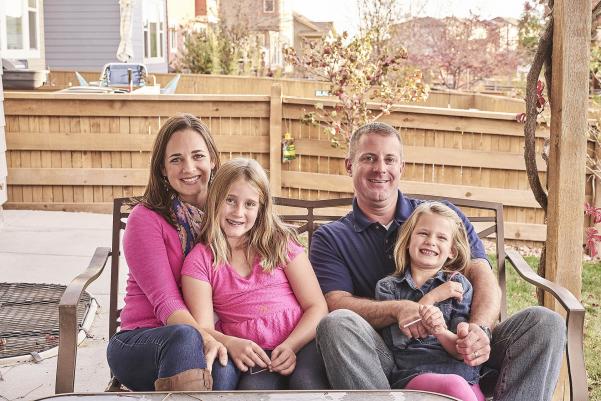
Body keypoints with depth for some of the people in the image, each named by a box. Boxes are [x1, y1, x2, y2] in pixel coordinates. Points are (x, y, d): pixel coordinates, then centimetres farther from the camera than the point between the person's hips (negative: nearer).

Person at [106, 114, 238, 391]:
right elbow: (165, 301, -13)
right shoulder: (146, 218, -3)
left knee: (225, 369, -36)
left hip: (210, 339, 2)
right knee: (184, 337, -39)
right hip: (141, 342, -2)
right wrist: (205, 339, -33)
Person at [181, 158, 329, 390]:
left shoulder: (280, 242, 10)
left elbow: (317, 306, 4)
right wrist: (230, 344, -24)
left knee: (304, 382, -33)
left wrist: (291, 346, -14)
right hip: (251, 355, -1)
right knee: (252, 388, -35)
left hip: (301, 343, 1)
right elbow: (203, 327, -1)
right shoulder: (199, 260, 8)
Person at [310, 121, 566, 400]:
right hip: (387, 362, -2)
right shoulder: (330, 239, 11)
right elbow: (336, 304, -5)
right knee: (336, 325, -33)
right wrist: (397, 310, -25)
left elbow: (483, 278, 3)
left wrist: (480, 329, -20)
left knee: (545, 322, -19)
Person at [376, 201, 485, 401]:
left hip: (465, 375, 1)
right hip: (413, 375, -1)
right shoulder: (387, 286, 14)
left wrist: (441, 332, -16)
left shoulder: (458, 284, 14)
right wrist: (430, 298, -1)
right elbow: (397, 339, -1)